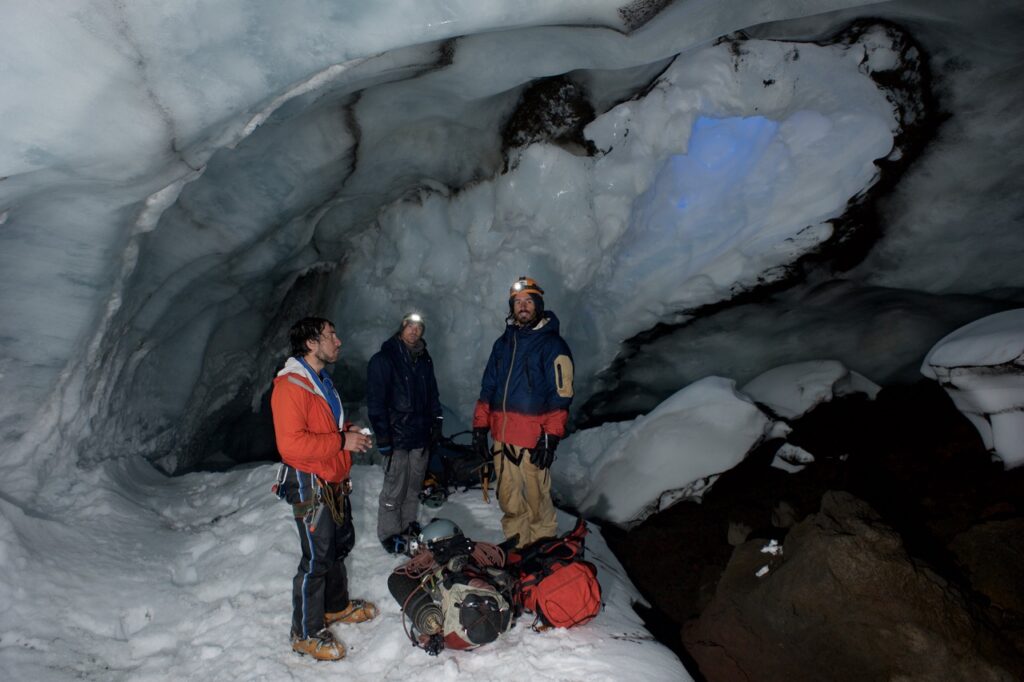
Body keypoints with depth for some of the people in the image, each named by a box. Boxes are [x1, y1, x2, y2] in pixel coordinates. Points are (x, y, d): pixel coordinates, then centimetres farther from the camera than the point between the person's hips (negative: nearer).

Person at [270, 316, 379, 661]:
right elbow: (291, 444, -27)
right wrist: (342, 442, -23)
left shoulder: (321, 380, 12)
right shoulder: (290, 385, -20)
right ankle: (306, 633, 17)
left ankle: (337, 606, 41)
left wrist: (348, 430, 5)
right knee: (317, 558, 0)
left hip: (334, 483, 10)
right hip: (309, 485, -10)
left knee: (340, 544, 21)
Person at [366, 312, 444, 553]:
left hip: (421, 435, 6)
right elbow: (375, 401, -12)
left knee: (415, 485, 15)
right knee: (394, 489, -1)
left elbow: (433, 394, 21)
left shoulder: (424, 360, 12)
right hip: (398, 437, -6)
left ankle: (408, 524, 31)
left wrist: (436, 422, 14)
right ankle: (389, 533, 14)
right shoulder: (383, 360, -9)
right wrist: (382, 435, -15)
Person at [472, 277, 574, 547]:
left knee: (537, 499, -2)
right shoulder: (503, 343, 17)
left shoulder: (552, 344, -2)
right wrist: (480, 427, 12)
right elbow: (487, 388, 19)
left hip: (533, 439, -5)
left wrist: (551, 437, -15)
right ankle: (516, 545, 26)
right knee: (509, 501, 12)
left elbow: (561, 394, -8)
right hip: (502, 436, 6)